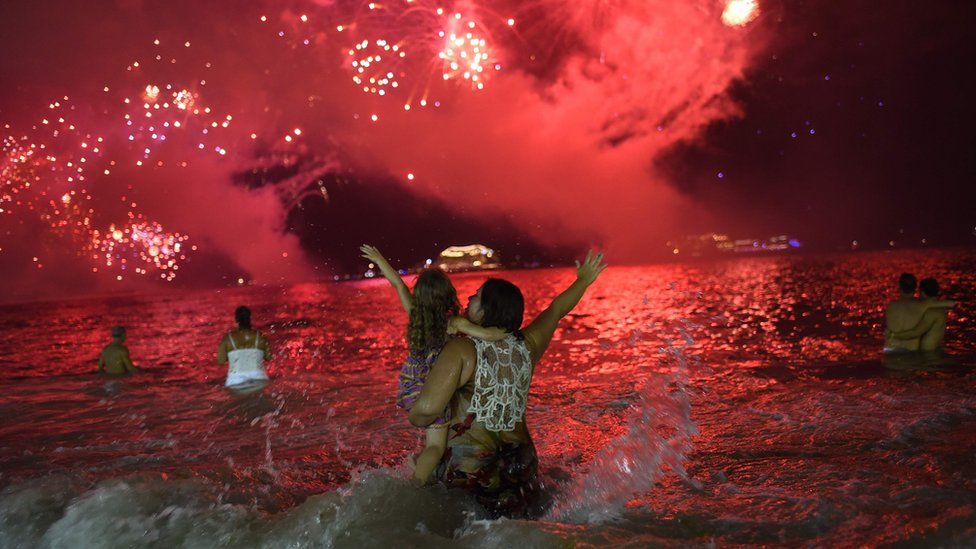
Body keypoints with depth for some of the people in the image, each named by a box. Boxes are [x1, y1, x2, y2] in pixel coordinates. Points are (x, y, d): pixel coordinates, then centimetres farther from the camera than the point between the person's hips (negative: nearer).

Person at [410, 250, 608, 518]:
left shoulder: (461, 350, -15)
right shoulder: (527, 346, 1)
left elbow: (425, 410, -25)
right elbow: (555, 309, 19)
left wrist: (417, 418, -1)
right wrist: (583, 280, 37)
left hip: (467, 467, -5)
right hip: (520, 463, 5)